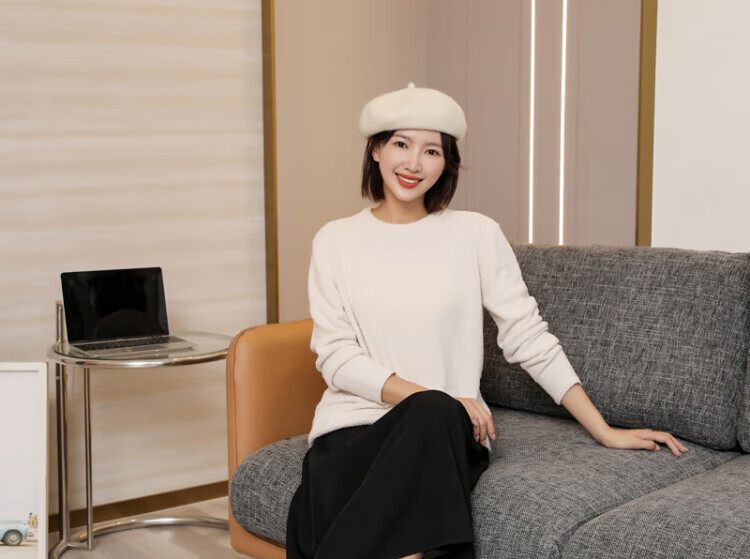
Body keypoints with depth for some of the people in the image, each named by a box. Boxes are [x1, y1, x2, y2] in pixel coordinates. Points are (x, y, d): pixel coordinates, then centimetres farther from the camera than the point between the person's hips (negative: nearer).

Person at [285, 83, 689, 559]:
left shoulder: (476, 234, 5)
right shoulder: (335, 242, 8)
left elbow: (530, 339, 7)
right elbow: (336, 357, 1)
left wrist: (604, 431, 5)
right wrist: (426, 397, -14)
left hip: (449, 429, 0)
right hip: (355, 425, 0)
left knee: (432, 415, -37)